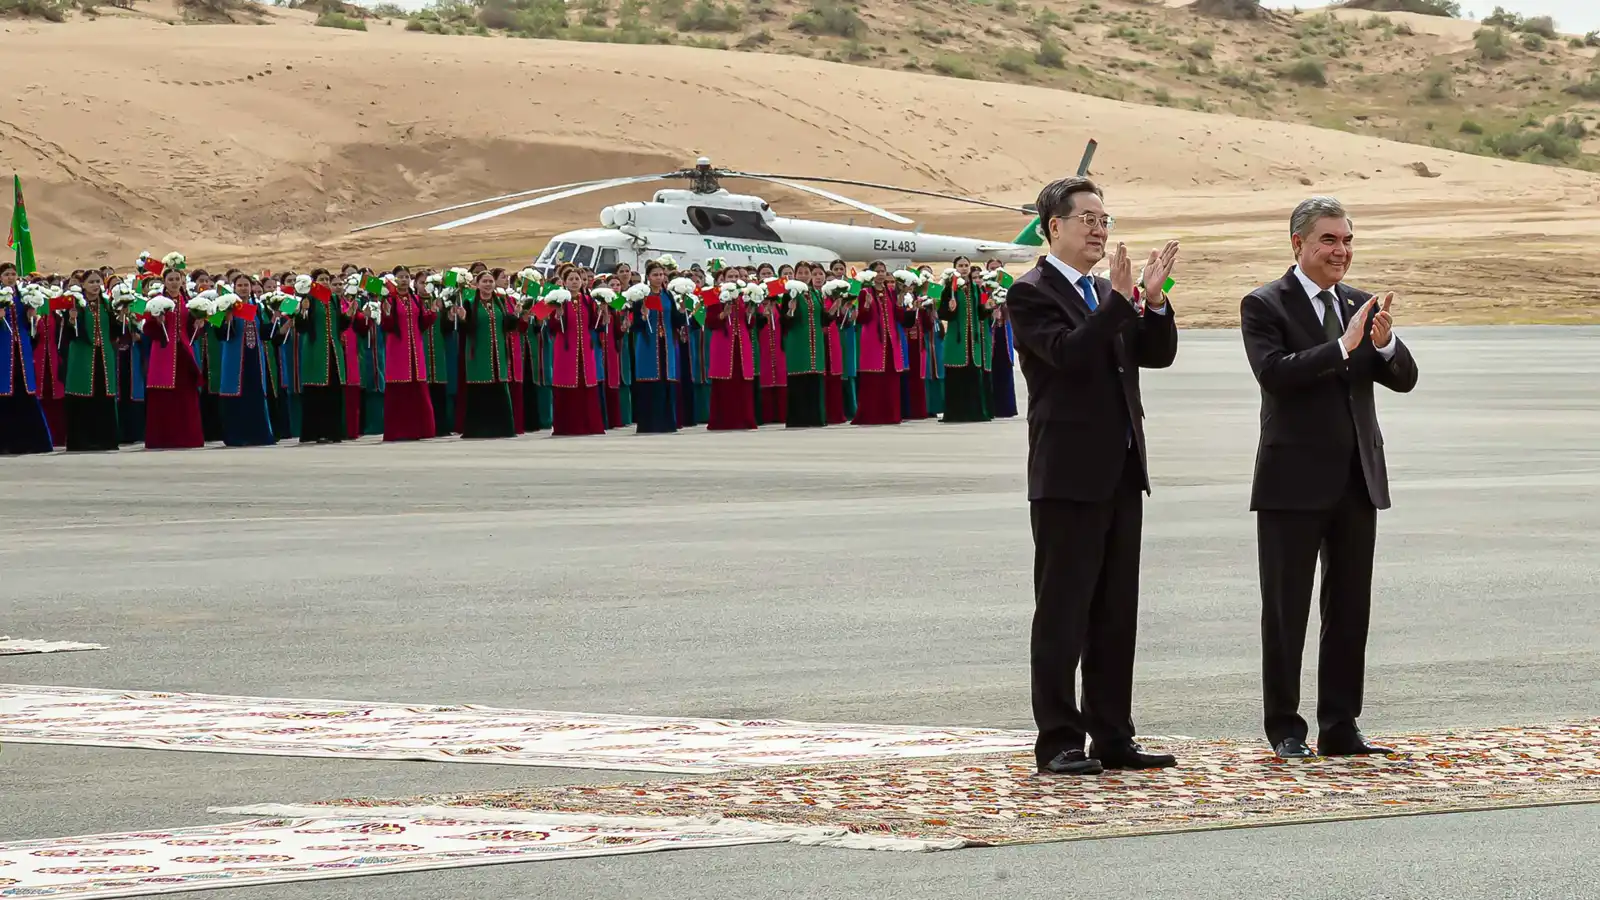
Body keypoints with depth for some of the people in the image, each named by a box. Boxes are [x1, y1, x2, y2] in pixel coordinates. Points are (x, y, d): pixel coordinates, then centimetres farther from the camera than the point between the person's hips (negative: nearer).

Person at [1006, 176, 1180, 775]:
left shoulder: (1106, 295, 17)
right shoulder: (1031, 294, -7)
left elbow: (1158, 355, 10)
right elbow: (1069, 352, -22)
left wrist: (1153, 301, -6)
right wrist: (1122, 301, -23)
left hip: (1120, 473, 8)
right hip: (1068, 477, -8)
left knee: (1116, 613, 9)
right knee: (1062, 612, -4)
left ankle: (1113, 737, 14)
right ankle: (1059, 742, -2)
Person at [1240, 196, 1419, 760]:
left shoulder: (1360, 306, 11)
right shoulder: (1264, 306, -5)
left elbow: (1404, 379, 4)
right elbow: (1274, 373, -20)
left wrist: (1385, 343, -17)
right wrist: (1343, 347, -26)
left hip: (1357, 480, 5)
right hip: (1295, 480, -5)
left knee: (1350, 609, 7)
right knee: (1286, 609, 2)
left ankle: (1340, 728, 13)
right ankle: (1285, 729, 8)